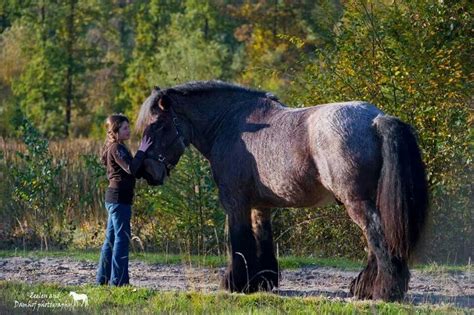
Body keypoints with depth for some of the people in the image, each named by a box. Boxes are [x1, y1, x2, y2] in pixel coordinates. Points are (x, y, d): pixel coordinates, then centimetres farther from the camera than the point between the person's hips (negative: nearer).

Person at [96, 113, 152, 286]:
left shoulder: (118, 148, 18)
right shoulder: (116, 148, -13)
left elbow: (129, 171, 18)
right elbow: (131, 169, -24)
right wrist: (141, 151, -16)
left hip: (115, 199, 10)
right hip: (119, 198, -10)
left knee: (111, 239, 12)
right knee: (122, 238, -9)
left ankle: (103, 279, 16)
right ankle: (118, 281, -9)